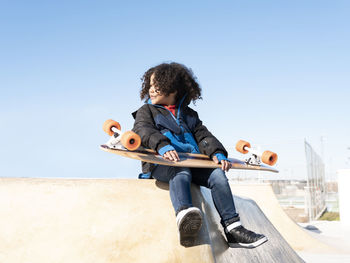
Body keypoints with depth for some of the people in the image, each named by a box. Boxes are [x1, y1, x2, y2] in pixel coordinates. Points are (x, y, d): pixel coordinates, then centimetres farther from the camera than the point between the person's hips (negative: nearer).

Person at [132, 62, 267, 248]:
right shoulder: (146, 111, 16)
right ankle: (184, 215, -65)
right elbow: (143, 130, -7)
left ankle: (232, 228, -23)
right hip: (160, 163, -4)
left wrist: (216, 153, -9)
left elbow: (203, 135, 14)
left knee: (217, 174, -21)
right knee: (181, 172, -37)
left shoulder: (188, 114, 27)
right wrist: (162, 145, -30)